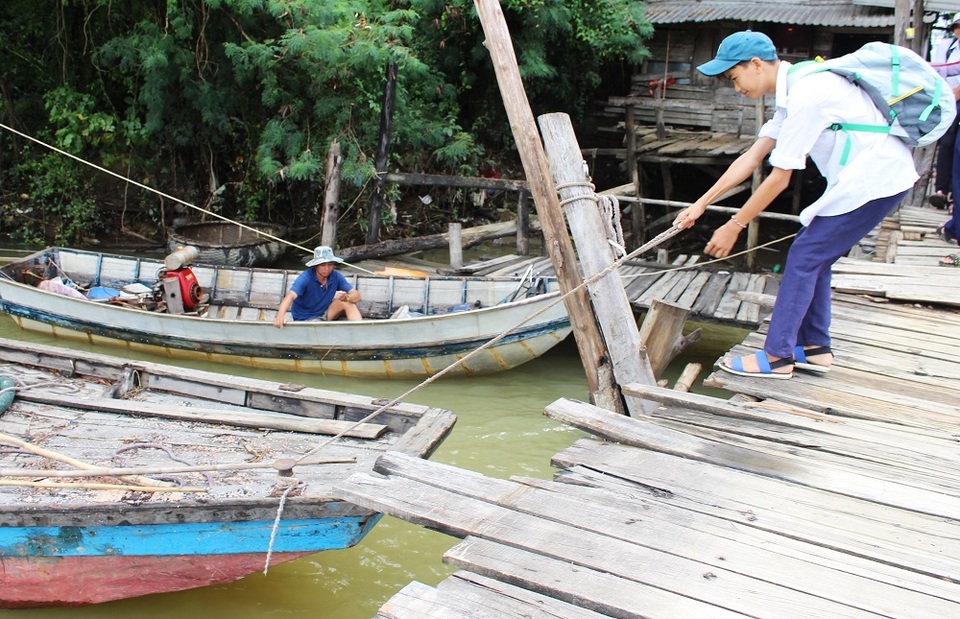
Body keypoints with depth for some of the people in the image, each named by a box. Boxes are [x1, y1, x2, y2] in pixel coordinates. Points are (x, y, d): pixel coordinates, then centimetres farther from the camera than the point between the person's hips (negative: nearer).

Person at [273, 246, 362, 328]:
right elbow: (291, 295, -37)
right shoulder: (306, 278, -22)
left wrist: (347, 297, -35)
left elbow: (356, 295, -9)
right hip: (305, 319, -5)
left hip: (324, 313, 5)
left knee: (347, 303, -18)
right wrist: (280, 315, -57)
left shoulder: (336, 276, -8)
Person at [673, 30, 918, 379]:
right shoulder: (794, 91, 11)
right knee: (815, 257, 13)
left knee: (803, 257, -7)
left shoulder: (804, 95, -21)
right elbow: (752, 157, 11)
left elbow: (779, 179, -19)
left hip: (874, 179, -10)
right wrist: (701, 204, 8)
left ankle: (777, 357, -2)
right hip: (881, 176, 10)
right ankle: (816, 348, 20)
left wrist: (733, 227, -11)